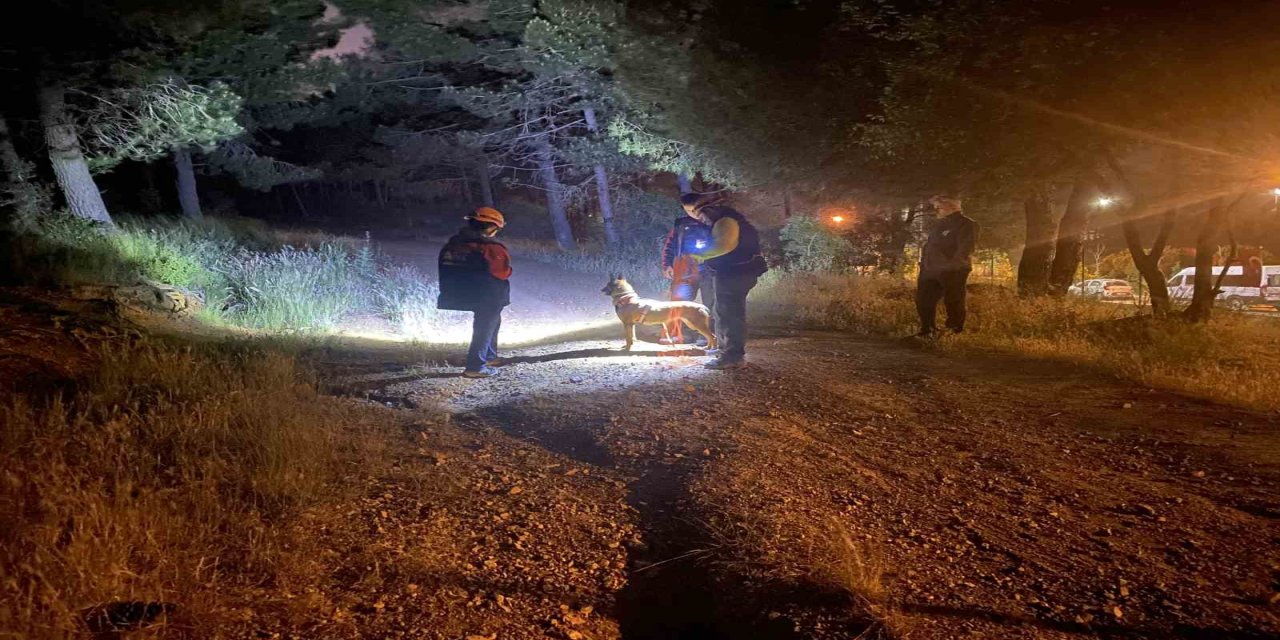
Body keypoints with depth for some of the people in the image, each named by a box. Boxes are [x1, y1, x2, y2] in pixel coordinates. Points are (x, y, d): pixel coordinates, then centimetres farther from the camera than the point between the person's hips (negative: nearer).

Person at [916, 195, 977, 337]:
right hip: (931, 271, 9)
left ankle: (955, 333, 8)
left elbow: (964, 249, -17)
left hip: (953, 272, -9)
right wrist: (923, 263, 15)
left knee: (953, 303, -3)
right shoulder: (939, 224, 20)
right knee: (923, 300, 11)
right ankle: (927, 330, 24)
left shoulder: (966, 224, -7)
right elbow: (929, 245, 25)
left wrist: (952, 266, -23)